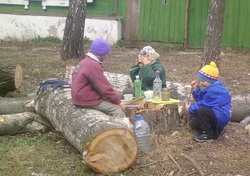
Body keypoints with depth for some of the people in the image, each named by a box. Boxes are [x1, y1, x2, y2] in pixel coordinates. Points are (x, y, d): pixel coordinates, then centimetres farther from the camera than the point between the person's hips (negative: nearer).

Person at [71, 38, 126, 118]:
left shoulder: (86, 61, 12)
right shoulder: (93, 65, -20)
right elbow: (104, 87, -19)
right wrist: (118, 101, -10)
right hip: (86, 99, -10)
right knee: (117, 110, -14)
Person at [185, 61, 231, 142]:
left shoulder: (213, 91, -25)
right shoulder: (209, 88, 8)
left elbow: (203, 105, -23)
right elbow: (200, 100, 11)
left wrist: (190, 108, -7)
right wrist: (195, 90, -2)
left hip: (221, 117, -11)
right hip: (214, 115, 11)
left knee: (202, 110, -34)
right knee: (193, 124, 10)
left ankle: (209, 135, -17)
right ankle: (217, 129, 19)